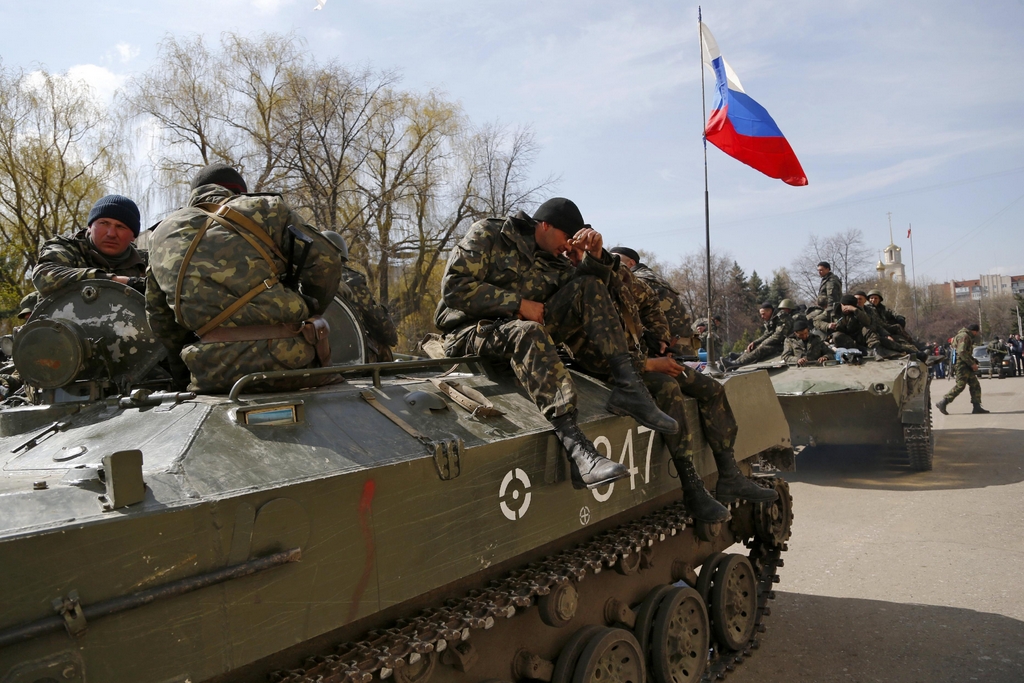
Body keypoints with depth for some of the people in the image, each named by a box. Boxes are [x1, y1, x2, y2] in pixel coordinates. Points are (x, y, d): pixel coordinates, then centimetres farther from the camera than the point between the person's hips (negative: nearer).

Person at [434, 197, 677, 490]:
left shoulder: (549, 260, 16)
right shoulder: (488, 234, -2)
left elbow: (589, 290, 9)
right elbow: (454, 287, -14)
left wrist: (595, 254, -9)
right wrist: (517, 303, -17)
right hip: (472, 332, -6)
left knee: (589, 285, -6)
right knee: (527, 332, -41)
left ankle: (627, 388, -18)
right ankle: (577, 453, -52)